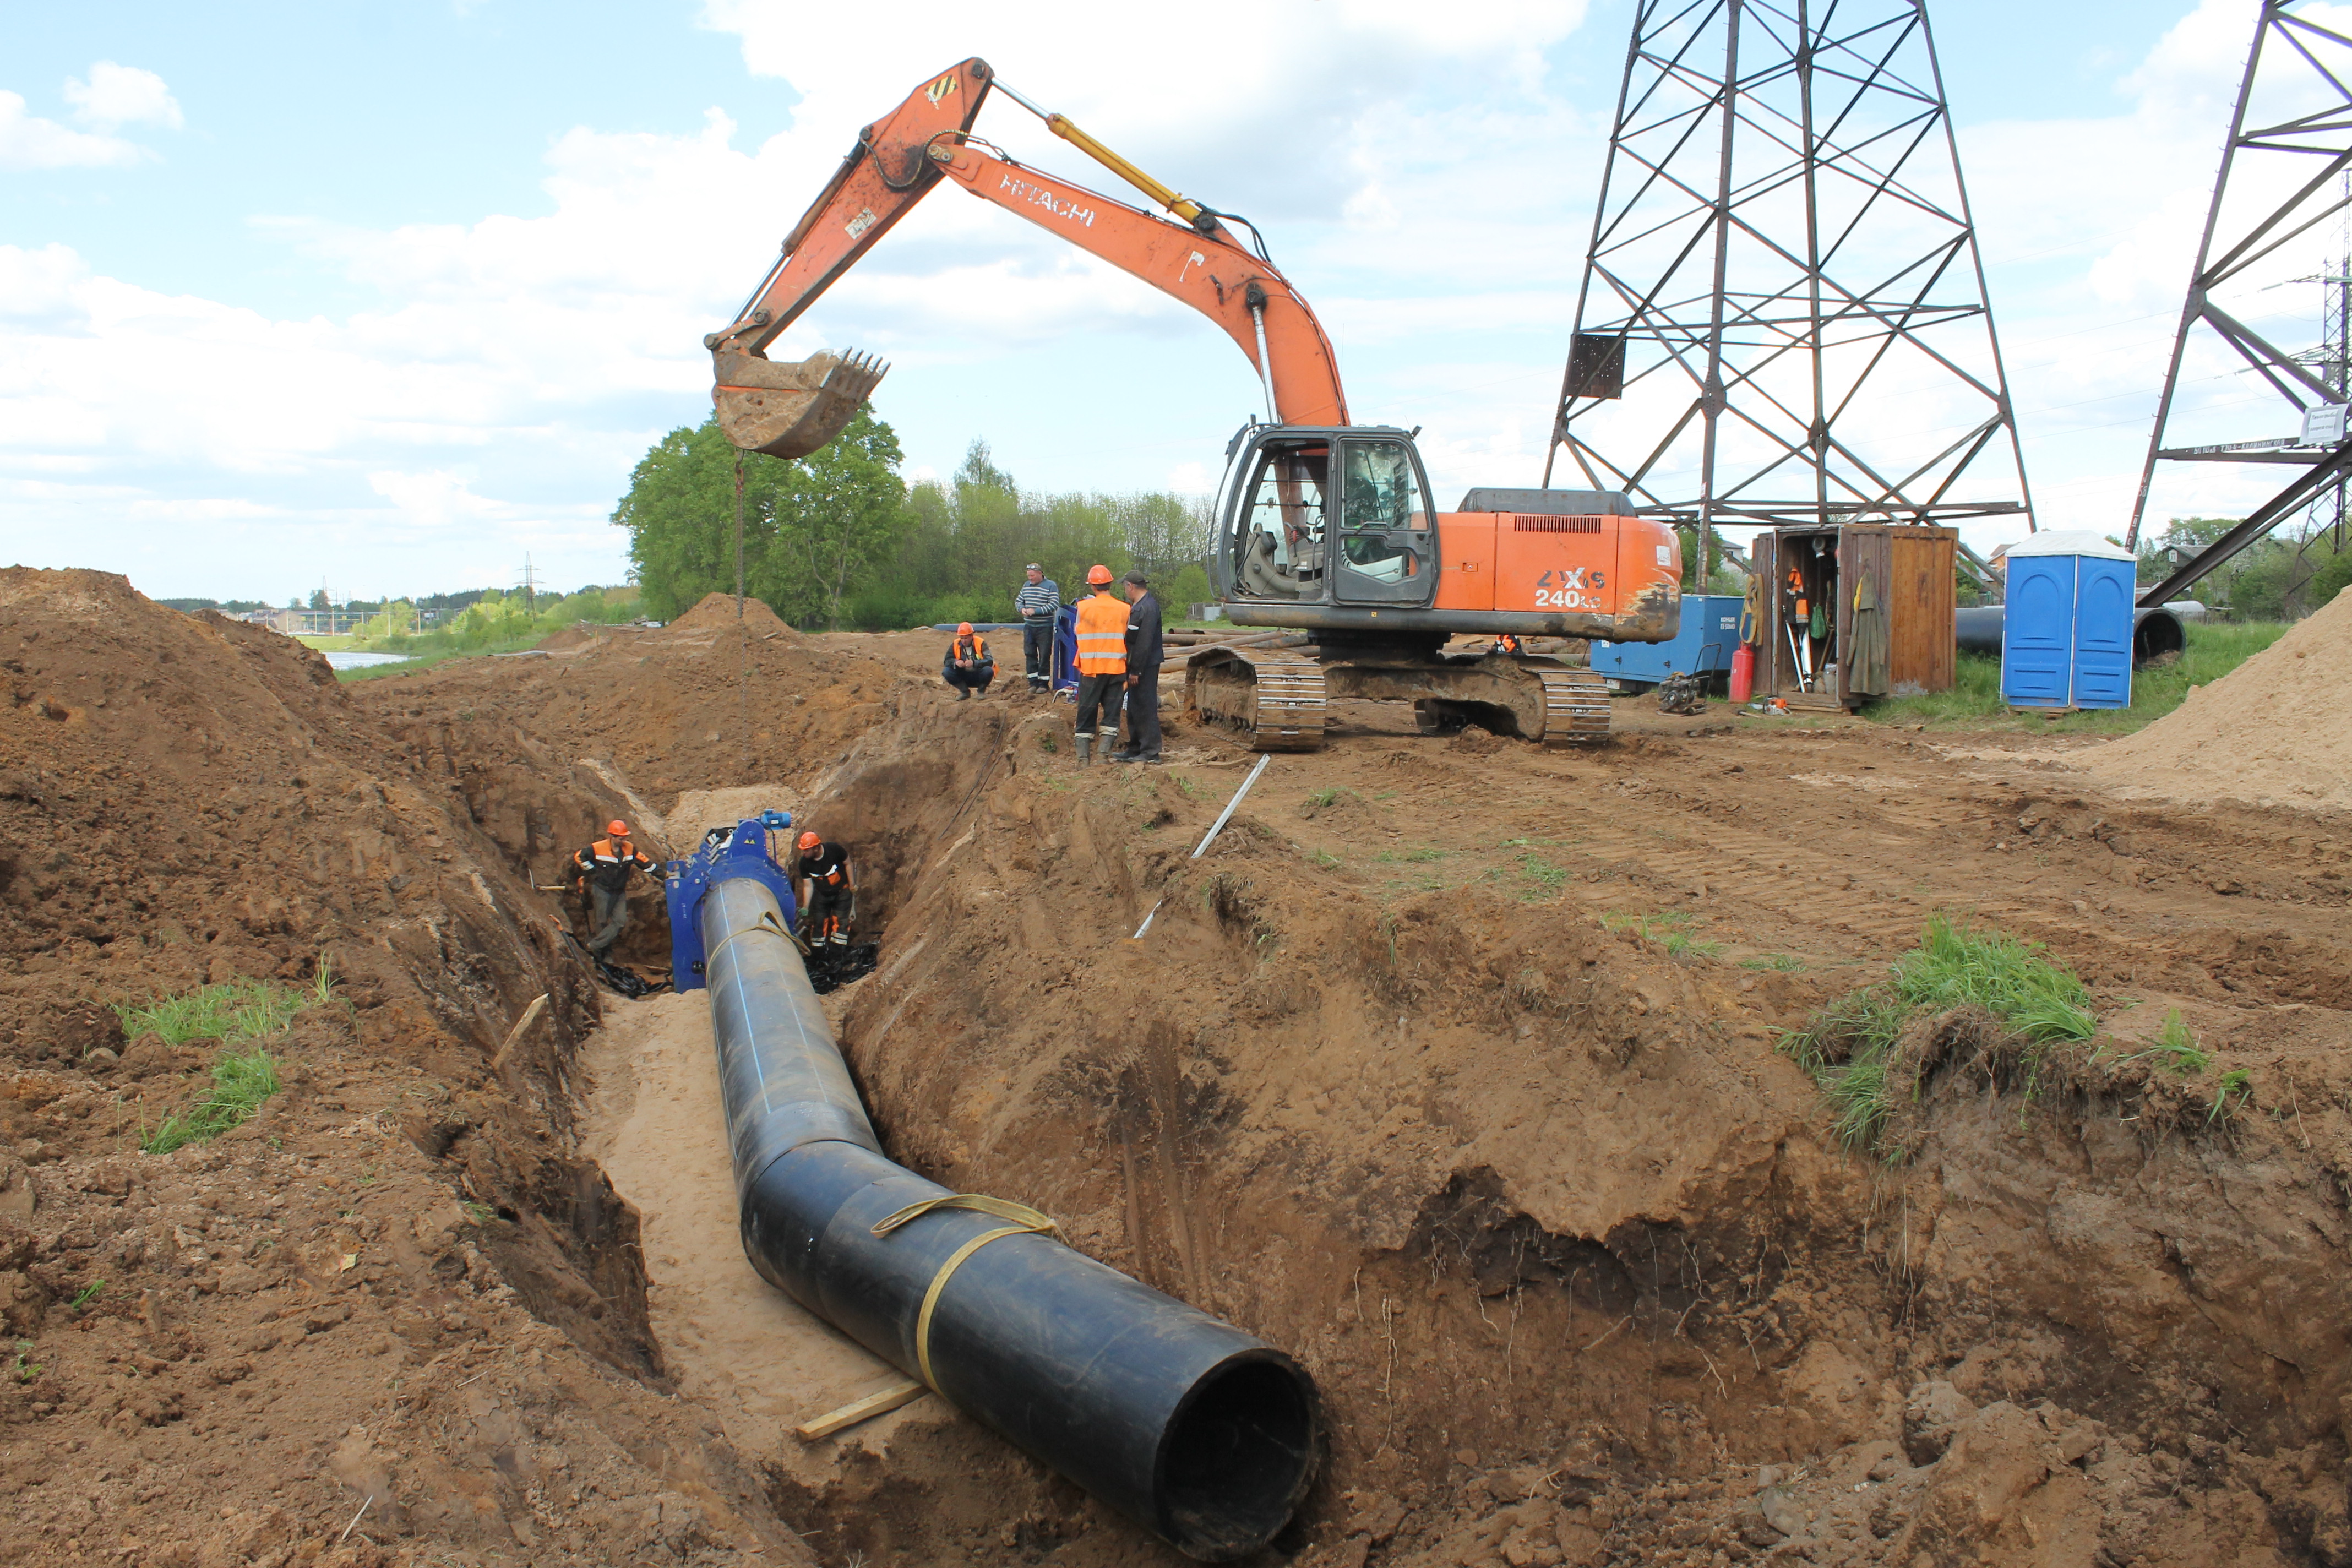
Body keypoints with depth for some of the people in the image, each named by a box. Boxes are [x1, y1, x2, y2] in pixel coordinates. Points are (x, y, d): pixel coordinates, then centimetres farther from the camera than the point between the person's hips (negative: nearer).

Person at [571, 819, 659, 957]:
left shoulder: (630, 849, -4)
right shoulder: (597, 848, -15)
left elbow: (644, 862, 0)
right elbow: (579, 857, -6)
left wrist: (661, 874, -5)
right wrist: (593, 871, -7)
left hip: (620, 892, 4)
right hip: (602, 890, -4)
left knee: (620, 921, -8)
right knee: (602, 922, 4)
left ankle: (594, 945, -4)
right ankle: (605, 952, 16)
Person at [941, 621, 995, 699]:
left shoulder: (981, 643, -12)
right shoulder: (955, 644, -3)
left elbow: (990, 661, -22)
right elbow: (947, 661, -8)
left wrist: (974, 663, -39)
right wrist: (956, 662, -31)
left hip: (978, 677, -3)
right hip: (964, 678, 3)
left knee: (988, 671, -34)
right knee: (946, 672, -20)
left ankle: (981, 692, -5)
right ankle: (965, 692, 0)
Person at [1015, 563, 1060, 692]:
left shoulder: (1051, 586, -7)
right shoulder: (1026, 586, 12)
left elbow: (1054, 604, -16)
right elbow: (1018, 601, 18)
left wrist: (1035, 611, -20)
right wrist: (1022, 609, -6)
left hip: (1045, 627, -6)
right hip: (1029, 627, 6)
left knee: (1044, 656, -2)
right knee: (1030, 654, 6)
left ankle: (1044, 683, 6)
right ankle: (1033, 682, 14)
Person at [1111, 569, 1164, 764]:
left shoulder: (1149, 607, -18)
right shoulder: (1135, 606, 14)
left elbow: (1144, 643, -22)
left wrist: (1136, 670, -22)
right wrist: (1131, 668, 17)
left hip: (1146, 667, -11)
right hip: (1136, 666, 11)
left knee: (1146, 707, -6)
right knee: (1134, 708, 16)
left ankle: (1151, 752, -1)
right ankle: (1134, 748, 25)